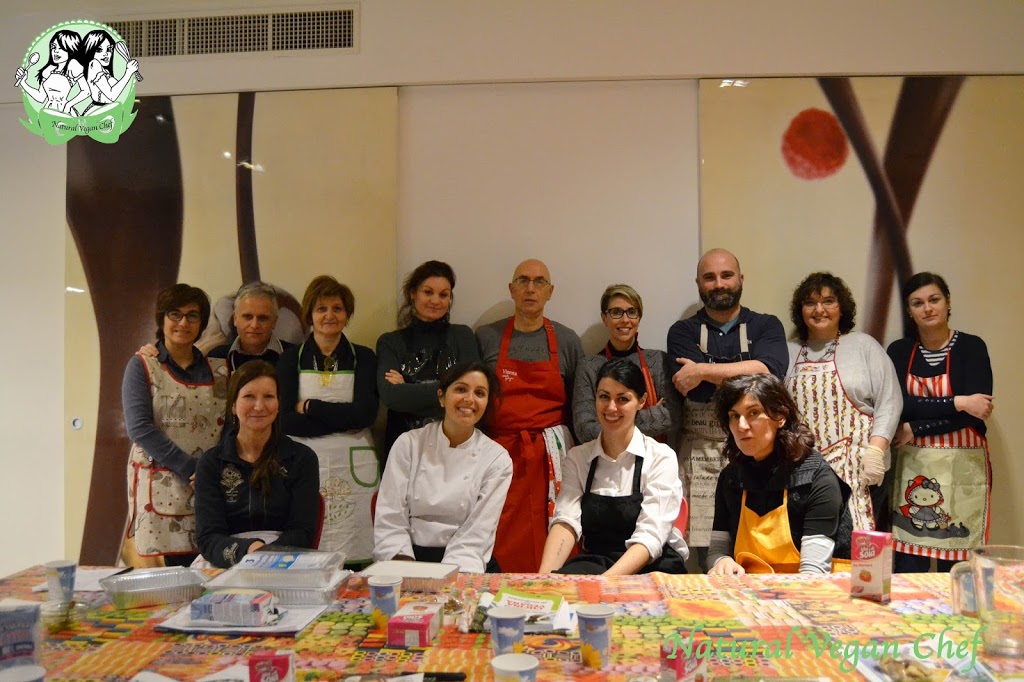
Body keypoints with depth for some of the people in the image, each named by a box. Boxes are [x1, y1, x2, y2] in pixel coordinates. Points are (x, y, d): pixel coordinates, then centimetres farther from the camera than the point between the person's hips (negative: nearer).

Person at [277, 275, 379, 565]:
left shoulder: (362, 357, 9)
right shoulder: (291, 358, 9)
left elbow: (366, 413, -5)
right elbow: (285, 419, -4)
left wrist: (309, 407, -5)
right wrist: (345, 419, -9)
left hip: (352, 465, 0)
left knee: (354, 556, -3)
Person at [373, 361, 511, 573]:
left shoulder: (497, 459, 0)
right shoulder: (409, 444, 2)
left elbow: (475, 537, -5)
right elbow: (389, 521, -2)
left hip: (464, 569, 0)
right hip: (410, 558, 0)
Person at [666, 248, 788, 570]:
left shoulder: (766, 326, 10)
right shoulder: (683, 332, 9)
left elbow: (769, 371, -12)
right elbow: (697, 391, -8)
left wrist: (703, 370, -9)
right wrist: (745, 375, -6)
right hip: (701, 455, 0)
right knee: (710, 560, -2)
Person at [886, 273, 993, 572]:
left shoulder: (971, 347, 0)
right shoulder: (899, 351, 5)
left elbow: (975, 412, -12)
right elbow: (899, 406, -9)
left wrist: (916, 428, -12)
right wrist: (959, 402, -15)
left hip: (962, 467, -2)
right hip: (914, 468, 2)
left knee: (957, 569, 1)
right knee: (908, 567, 2)